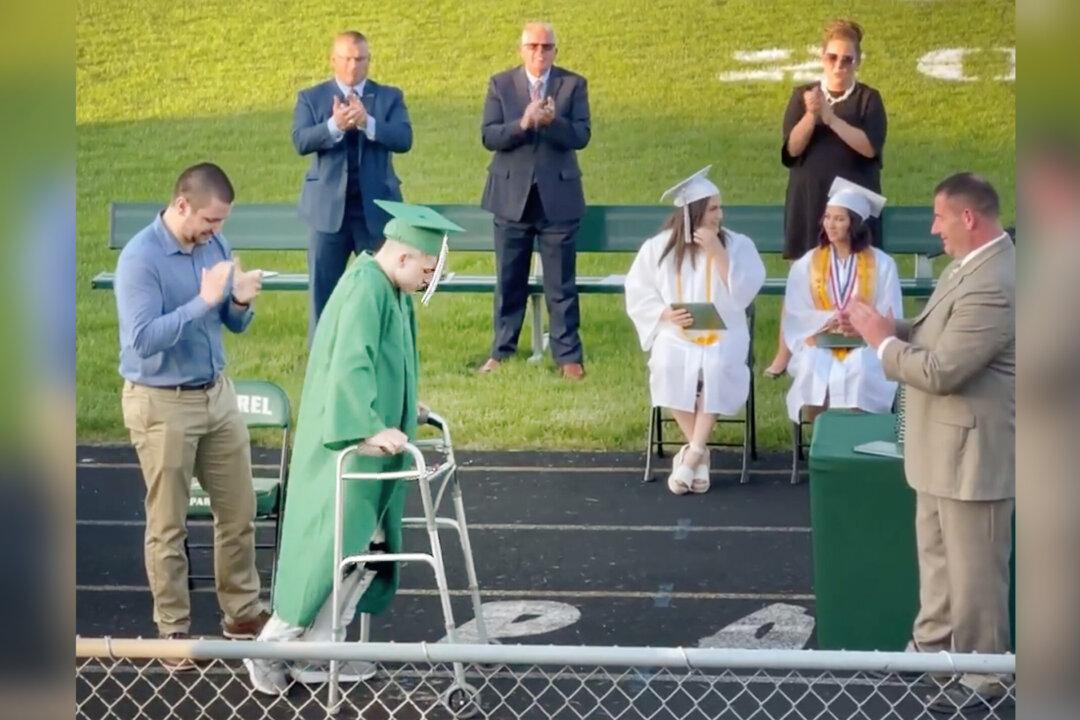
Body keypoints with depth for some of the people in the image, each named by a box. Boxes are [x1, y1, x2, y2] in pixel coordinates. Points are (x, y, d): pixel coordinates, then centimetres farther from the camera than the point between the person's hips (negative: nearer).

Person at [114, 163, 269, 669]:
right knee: (168, 525, 5)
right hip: (162, 404, -6)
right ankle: (173, 631, 17)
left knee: (238, 512, 12)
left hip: (217, 394, 6)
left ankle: (242, 614, 27)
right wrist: (204, 301, -30)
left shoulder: (213, 244, 2)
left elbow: (234, 324, 10)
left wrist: (240, 302, -13)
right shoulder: (140, 258, -18)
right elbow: (142, 339, -27)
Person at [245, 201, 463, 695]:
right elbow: (349, 365, -33)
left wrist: (401, 407, 26)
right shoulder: (364, 291, -21)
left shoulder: (390, 289, 9)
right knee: (330, 550, -4)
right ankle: (270, 648, 9)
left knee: (365, 551, 11)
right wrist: (369, 429, -40)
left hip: (368, 450, 10)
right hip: (346, 449, -10)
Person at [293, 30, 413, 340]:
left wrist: (366, 122, -24)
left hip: (375, 207, 0)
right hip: (329, 207, 0)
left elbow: (404, 139, -9)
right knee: (322, 287, 5)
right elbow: (300, 141, -10)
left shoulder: (390, 97, 6)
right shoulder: (310, 98, 5)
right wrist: (334, 125, -27)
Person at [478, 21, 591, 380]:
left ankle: (567, 355, 8)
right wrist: (523, 123, -23)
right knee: (509, 280, 10)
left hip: (558, 195, -1)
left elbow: (581, 136, -8)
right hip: (512, 194, 1)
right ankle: (501, 351, 19)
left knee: (561, 282, 2)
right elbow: (488, 136, -6)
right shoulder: (500, 84, 2)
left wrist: (553, 121, -26)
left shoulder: (573, 84, 1)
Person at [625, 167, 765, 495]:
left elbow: (744, 294, -10)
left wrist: (718, 253, -15)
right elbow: (637, 296, 8)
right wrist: (666, 314, -10)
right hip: (675, 334, 1)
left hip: (724, 334, -1)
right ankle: (699, 453, -18)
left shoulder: (738, 245, 1)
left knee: (717, 368, -33)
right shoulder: (657, 248, 3)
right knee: (669, 367, -31)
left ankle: (692, 453, -25)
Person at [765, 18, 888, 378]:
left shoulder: (868, 99, -1)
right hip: (809, 200, 1)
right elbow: (792, 148, -6)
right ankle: (785, 353, 8)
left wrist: (831, 117, -23)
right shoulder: (802, 95, 3)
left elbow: (870, 147, -15)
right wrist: (811, 116, -23)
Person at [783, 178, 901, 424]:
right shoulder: (806, 264, 8)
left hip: (866, 346, -1)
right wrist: (827, 320, -17)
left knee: (859, 371, -34)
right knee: (813, 370, -32)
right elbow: (795, 316, 2)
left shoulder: (882, 264, 3)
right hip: (819, 345, 1)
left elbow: (890, 318, 0)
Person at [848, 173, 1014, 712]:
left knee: (974, 566, 4)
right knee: (936, 552, 24)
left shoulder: (994, 287, -28)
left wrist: (880, 341, -15)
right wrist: (890, 327, -3)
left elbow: (941, 370, -29)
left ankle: (983, 674, 18)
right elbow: (937, 333, 16)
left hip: (972, 448, -10)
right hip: (944, 444, 10)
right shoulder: (969, 263, 6)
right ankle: (934, 642, 41)